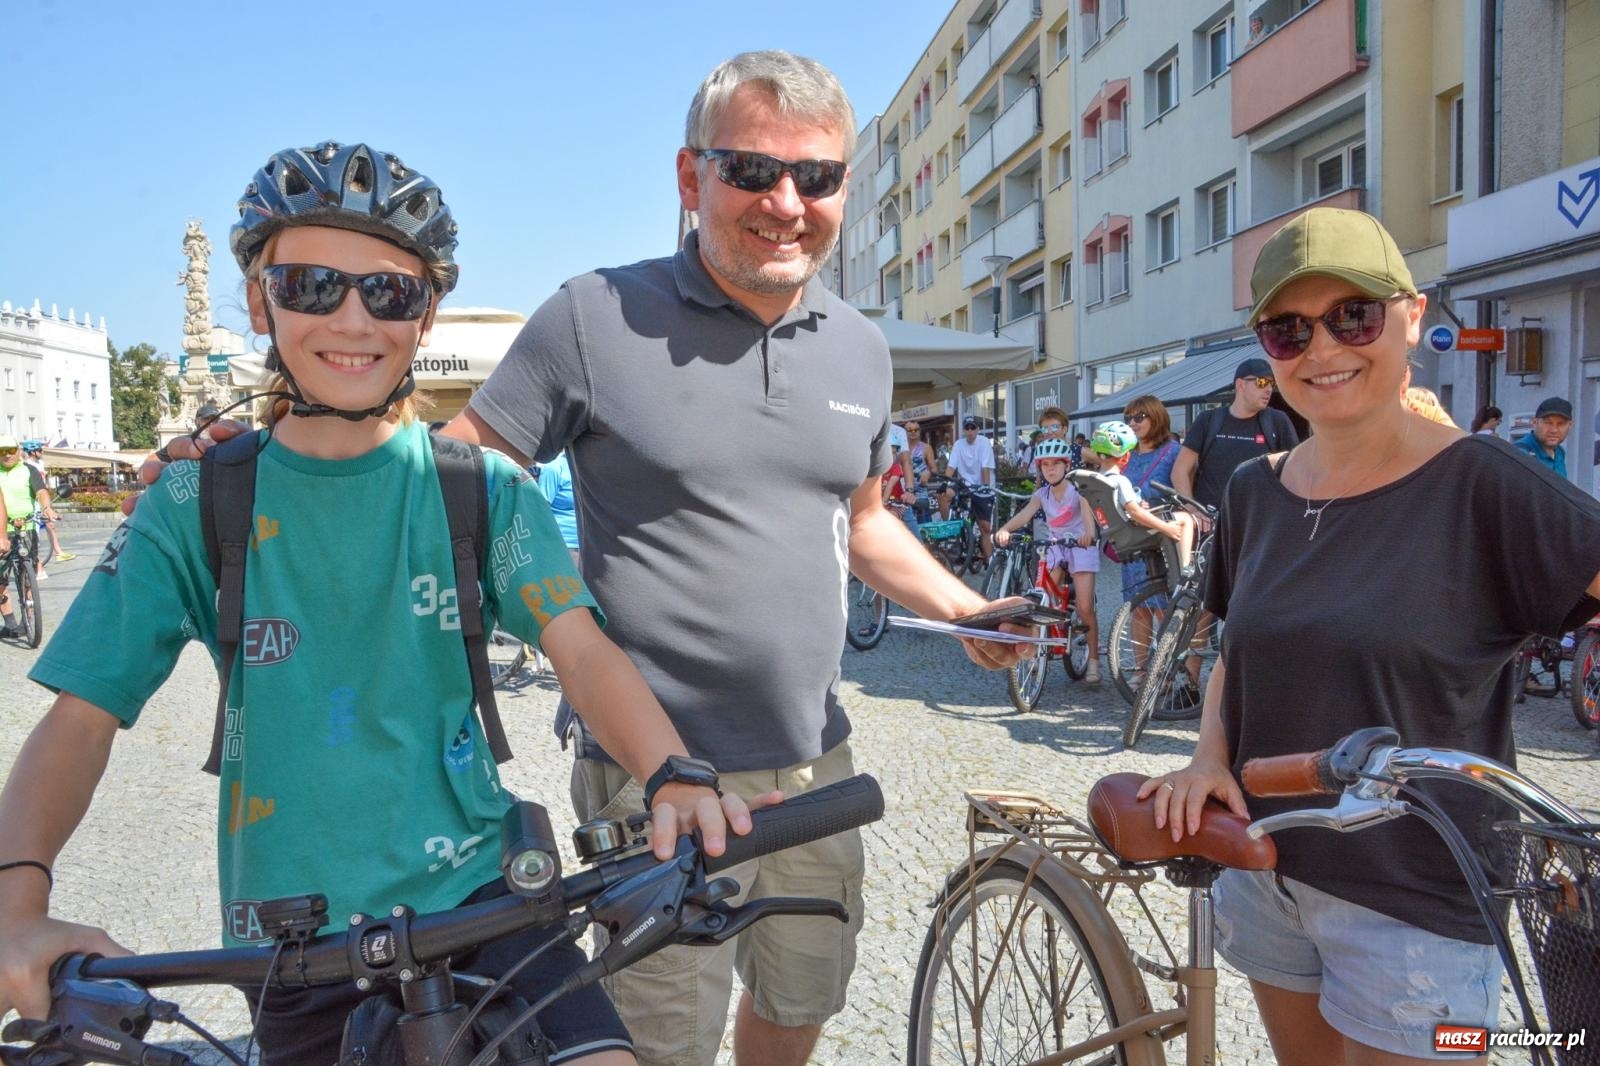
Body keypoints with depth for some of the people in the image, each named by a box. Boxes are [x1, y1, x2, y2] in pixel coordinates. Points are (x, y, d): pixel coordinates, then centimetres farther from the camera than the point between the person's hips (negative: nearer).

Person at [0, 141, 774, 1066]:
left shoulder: (484, 490, -4)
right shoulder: (199, 504, -3)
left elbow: (582, 650, -14)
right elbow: (83, 715, -6)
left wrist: (672, 776, -33)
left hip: (473, 890, -1)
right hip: (290, 934, 1)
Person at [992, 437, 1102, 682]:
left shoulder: (1077, 489, -12)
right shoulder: (1041, 494, -1)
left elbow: (1087, 511, -31)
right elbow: (1025, 514, -18)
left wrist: (1089, 533, -53)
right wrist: (1004, 529, -38)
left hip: (1080, 547, -4)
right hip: (1055, 549, 4)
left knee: (1085, 608, -9)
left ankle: (1094, 661, 4)